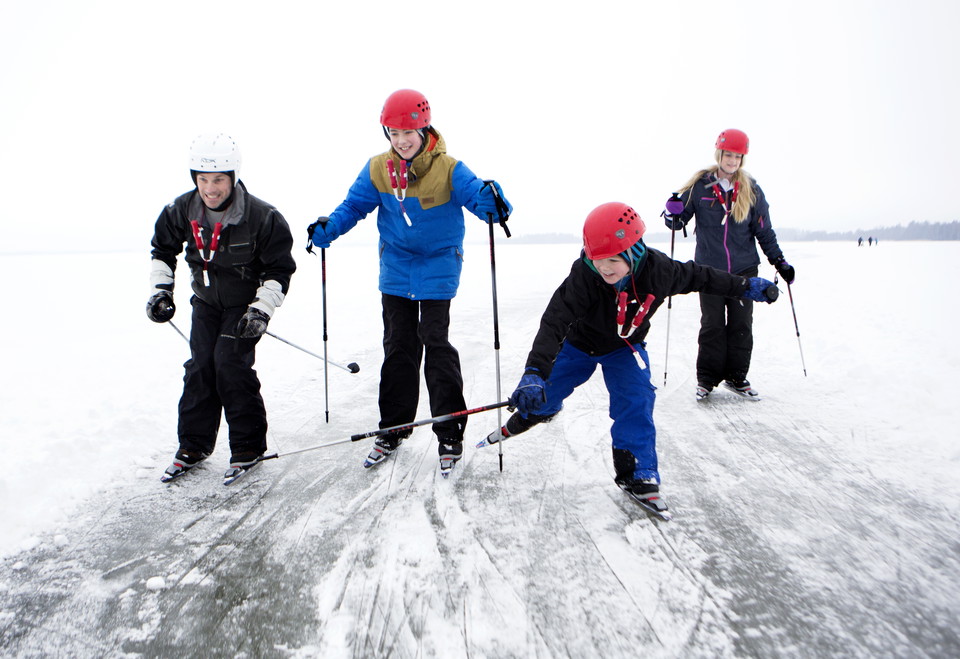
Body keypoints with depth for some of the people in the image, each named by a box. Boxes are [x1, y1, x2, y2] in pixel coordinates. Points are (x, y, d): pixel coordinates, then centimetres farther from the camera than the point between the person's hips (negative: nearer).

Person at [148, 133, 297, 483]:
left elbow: (279, 270, -15)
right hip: (206, 302, 5)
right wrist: (161, 290, 0)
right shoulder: (182, 211, -10)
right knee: (200, 367, 1)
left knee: (230, 363, -16)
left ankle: (248, 446, -1)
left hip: (245, 304, -5)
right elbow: (163, 250, 10)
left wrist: (261, 310, -24)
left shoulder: (262, 218, -24)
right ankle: (193, 446, 16)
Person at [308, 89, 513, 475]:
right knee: (397, 347, 10)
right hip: (396, 268, 4)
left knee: (435, 344, -6)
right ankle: (392, 429, 23)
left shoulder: (448, 170, -12)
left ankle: (449, 433, 5)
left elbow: (475, 195, -19)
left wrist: (491, 202, -43)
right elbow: (354, 205, 7)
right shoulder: (377, 170, 0)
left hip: (438, 267, -4)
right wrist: (327, 228, -9)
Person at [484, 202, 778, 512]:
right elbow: (554, 323, -46)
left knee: (636, 400, -18)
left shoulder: (658, 269, -28)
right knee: (540, 396, 6)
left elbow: (697, 277, -7)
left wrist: (745, 286, 1)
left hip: (625, 348, 1)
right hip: (578, 344, -1)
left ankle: (637, 474, -2)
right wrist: (534, 373, -58)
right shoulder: (583, 276, -38)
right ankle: (522, 420, 44)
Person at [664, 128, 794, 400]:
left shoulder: (751, 190, 3)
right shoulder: (700, 186, -2)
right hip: (710, 268, -2)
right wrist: (673, 215, -22)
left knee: (741, 324, 6)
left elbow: (764, 231, 9)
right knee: (712, 325, 2)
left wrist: (779, 262, 5)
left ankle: (736, 376, 18)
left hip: (744, 268, 2)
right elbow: (679, 222, 1)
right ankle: (707, 378, 13)